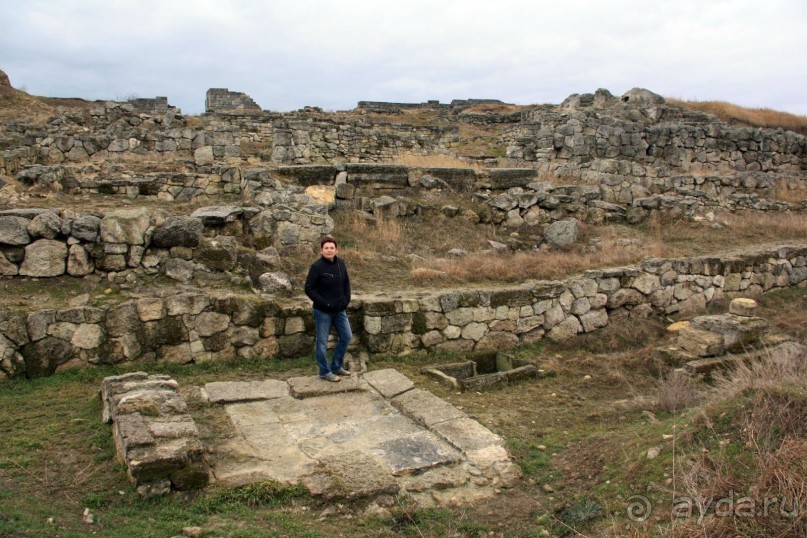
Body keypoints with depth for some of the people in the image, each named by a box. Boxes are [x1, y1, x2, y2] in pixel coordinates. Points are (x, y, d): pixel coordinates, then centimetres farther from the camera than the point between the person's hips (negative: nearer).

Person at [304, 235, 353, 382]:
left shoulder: (340, 263, 1)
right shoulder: (317, 266, -16)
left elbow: (346, 282, 14)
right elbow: (309, 289, -14)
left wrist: (347, 299, 4)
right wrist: (324, 303, -17)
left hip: (340, 309, 7)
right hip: (323, 311, -6)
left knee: (346, 336, 14)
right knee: (322, 342, 4)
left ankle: (336, 366, 31)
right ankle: (325, 372, 20)